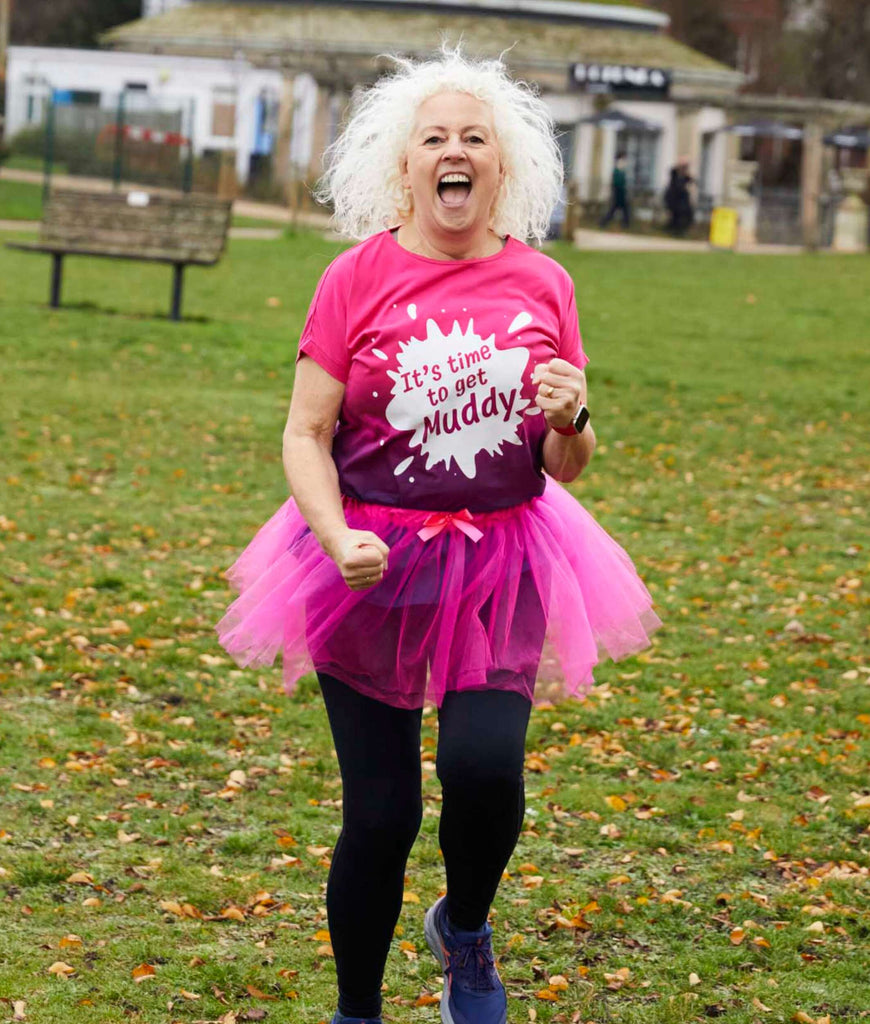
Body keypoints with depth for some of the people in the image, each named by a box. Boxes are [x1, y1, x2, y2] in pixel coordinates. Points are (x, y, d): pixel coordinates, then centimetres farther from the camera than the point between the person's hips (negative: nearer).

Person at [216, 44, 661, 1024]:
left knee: (485, 767, -19)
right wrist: (339, 541, -21)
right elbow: (305, 435, -5)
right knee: (380, 814, 1)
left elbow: (566, 468, 9)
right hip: (373, 566, -1)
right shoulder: (358, 278, -5)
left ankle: (464, 927, 15)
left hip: (503, 564, 2)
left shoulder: (542, 285, 2)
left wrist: (571, 417, -14)